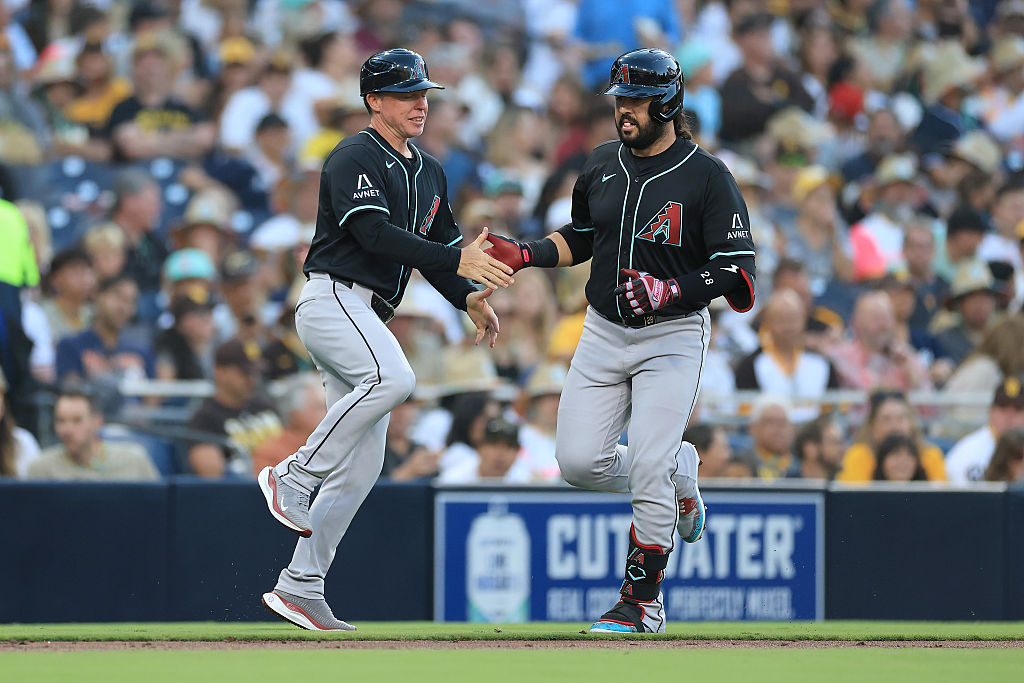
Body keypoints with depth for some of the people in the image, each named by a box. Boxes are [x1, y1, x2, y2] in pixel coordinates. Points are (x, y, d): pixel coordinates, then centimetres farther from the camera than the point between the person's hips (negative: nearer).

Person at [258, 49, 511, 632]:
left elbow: (440, 244, 20)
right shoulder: (355, 159, -9)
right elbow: (377, 233, -23)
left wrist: (469, 297, -1)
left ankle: (300, 588, 6)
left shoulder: (429, 173, 19)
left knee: (363, 465, 3)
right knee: (393, 377, -36)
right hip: (332, 299, -9)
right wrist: (458, 261, -31)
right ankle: (295, 478, -24)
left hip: (369, 318, 9)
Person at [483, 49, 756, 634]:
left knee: (648, 470, -14)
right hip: (604, 335, 6)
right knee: (579, 461, -3)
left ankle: (642, 604, -1)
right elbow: (579, 239, 20)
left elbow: (738, 272, -17)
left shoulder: (707, 178, -13)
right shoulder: (603, 165, 5)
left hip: (672, 337, -6)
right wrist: (524, 254, 2)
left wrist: (671, 292, -32)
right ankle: (679, 473, 26)